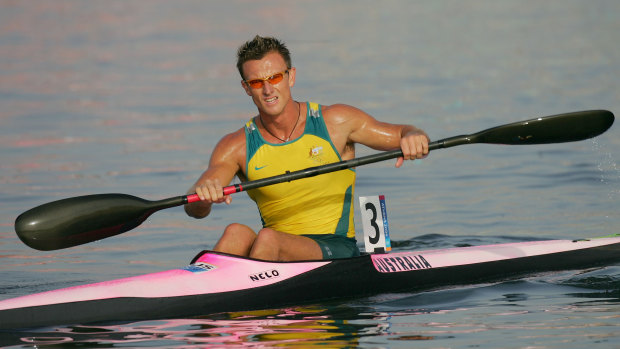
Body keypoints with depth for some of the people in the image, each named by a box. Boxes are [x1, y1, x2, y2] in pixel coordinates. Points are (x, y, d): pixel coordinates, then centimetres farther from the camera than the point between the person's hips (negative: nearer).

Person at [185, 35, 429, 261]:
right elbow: (194, 209, -9)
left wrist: (413, 139, -19)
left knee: (268, 239, -33)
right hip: (276, 250, 2)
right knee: (237, 232, -31)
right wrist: (203, 195, -34)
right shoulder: (237, 147, 3)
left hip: (336, 250, -2)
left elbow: (403, 135, 7)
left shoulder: (335, 123, 1)